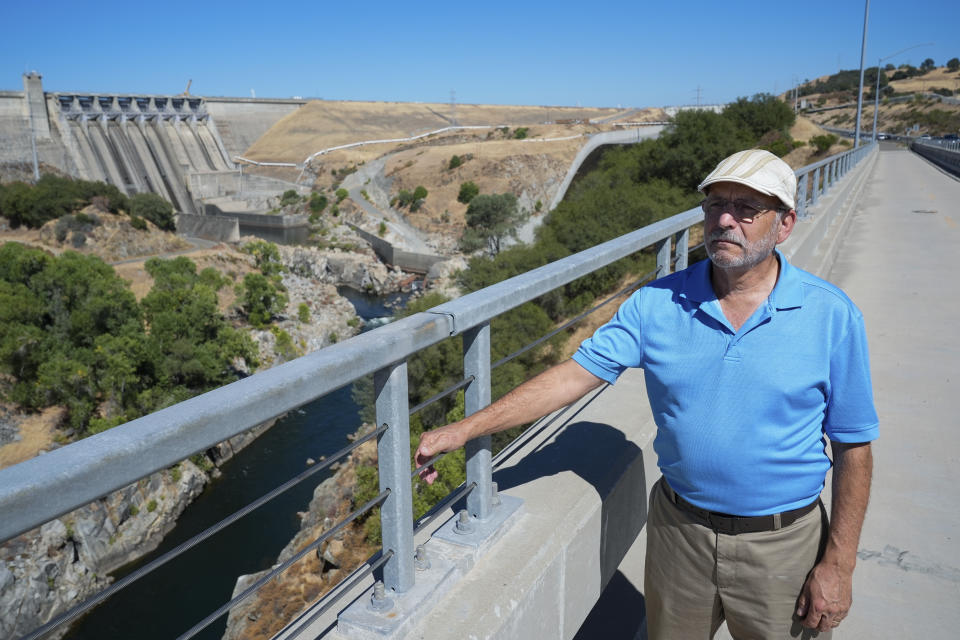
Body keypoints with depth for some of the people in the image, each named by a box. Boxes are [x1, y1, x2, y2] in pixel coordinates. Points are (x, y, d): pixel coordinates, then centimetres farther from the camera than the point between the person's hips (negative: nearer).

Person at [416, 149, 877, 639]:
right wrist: (464, 429, -16)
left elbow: (852, 446, -5)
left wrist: (838, 565, -6)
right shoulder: (658, 304, -7)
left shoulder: (831, 315, -10)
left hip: (782, 544, -1)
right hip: (677, 530, 2)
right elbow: (576, 374, -10)